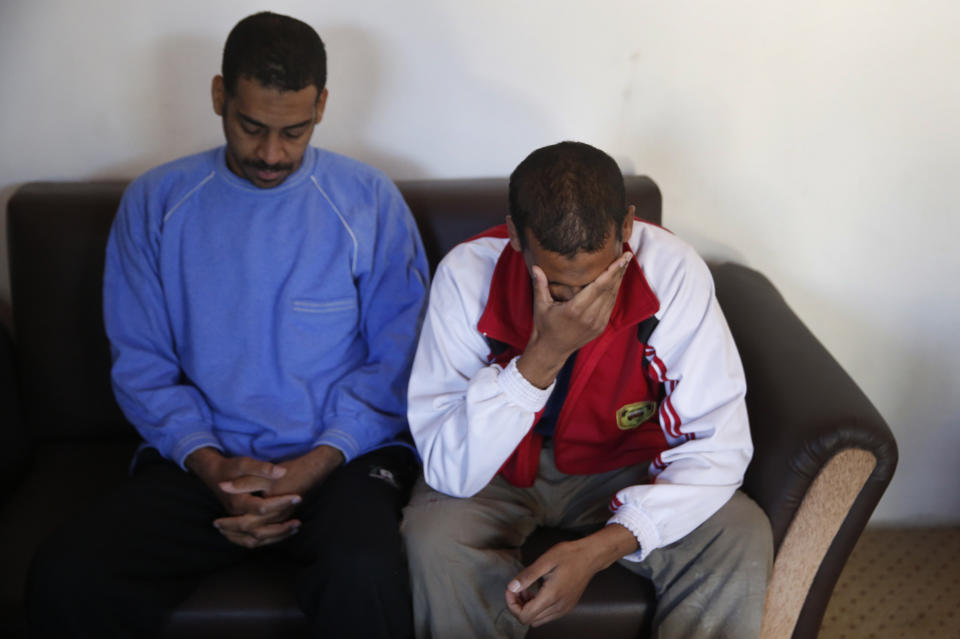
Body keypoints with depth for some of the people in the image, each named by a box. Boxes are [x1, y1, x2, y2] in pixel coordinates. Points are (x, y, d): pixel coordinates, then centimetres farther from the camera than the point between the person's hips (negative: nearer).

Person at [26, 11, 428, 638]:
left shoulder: (370, 201, 3)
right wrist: (210, 465, -11)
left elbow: (397, 360, 1)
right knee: (66, 580, -24)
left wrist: (311, 468, -12)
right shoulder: (155, 202, 7)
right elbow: (140, 364, 6)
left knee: (365, 574, -36)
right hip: (201, 460, 2)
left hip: (341, 458, -1)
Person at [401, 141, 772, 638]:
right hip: (500, 471, -1)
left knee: (741, 540, -23)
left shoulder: (672, 270, -24)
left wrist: (601, 547, -32)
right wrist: (544, 355, -40)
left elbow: (718, 443, -20)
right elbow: (449, 471, -28)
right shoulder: (467, 274, -26)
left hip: (622, 465, 1)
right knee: (435, 540, -31)